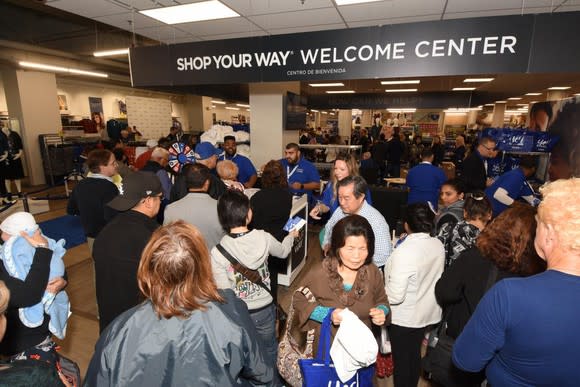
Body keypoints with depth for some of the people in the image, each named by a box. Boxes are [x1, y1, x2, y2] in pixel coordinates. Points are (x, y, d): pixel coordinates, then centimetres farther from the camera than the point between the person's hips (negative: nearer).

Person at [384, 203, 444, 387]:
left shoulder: (403, 252, -31)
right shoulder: (438, 245, -8)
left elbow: (395, 295, -28)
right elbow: (432, 276, 6)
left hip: (404, 317, -7)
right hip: (426, 313, 7)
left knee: (401, 359, 14)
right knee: (415, 354, 25)